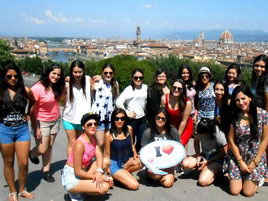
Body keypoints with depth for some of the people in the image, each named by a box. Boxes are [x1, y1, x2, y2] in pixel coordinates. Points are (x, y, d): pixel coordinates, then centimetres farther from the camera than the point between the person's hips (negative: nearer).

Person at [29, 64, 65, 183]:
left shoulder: (57, 87, 2)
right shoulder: (37, 88, -18)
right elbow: (32, 109, -16)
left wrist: (65, 85, -4)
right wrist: (36, 128, -16)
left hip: (56, 120, 5)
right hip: (42, 122, -5)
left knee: (49, 147, 9)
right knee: (42, 150, 0)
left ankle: (46, 170, 20)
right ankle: (32, 154, 34)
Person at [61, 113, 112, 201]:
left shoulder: (93, 138, 0)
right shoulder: (79, 144, -26)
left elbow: (99, 156, -7)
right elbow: (77, 172, -22)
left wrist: (99, 172, -24)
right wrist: (95, 176, -14)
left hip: (82, 172, 8)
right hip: (71, 178, -8)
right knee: (104, 187, -17)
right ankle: (75, 192, 1)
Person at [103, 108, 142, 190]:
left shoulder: (129, 129, -2)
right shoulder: (109, 135, -14)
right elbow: (107, 156, -5)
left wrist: (135, 154, -2)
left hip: (128, 161, 5)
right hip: (115, 164, -5)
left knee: (139, 163, -29)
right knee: (134, 185, -20)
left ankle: (122, 175, -3)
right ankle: (116, 176, 6)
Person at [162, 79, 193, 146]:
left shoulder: (187, 103, -26)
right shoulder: (164, 98, -18)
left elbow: (183, 122, -18)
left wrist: (178, 136, -11)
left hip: (185, 127, -3)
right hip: (171, 126, 3)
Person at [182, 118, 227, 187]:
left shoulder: (219, 135, -26)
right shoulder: (200, 131, -14)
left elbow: (223, 152, -14)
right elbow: (196, 141, 8)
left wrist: (207, 162, -17)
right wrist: (198, 155, -7)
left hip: (217, 158, -5)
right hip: (204, 155, 5)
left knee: (203, 181, -24)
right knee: (185, 164, -21)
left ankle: (216, 170, 4)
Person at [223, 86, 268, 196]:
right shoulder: (234, 116, -9)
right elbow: (231, 140, -5)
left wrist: (255, 162, -8)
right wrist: (240, 161, -8)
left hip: (256, 157, -1)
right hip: (237, 156, 1)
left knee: (248, 192, -4)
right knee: (234, 191, -3)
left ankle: (258, 178, 27)